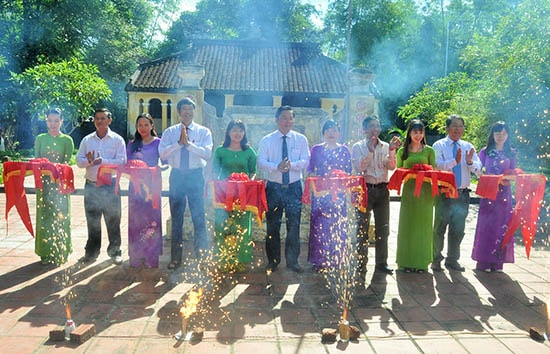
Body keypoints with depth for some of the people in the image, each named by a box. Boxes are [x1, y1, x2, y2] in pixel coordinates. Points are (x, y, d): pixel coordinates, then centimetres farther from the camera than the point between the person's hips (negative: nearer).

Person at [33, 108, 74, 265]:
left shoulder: (67, 140, 2)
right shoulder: (40, 139, 9)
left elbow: (66, 162, -3)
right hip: (44, 181, 2)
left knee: (59, 216, 1)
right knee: (44, 216, 4)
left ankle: (60, 252, 10)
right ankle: (46, 253, 13)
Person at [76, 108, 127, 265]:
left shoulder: (117, 140, 0)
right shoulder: (87, 140, 11)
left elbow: (121, 162, -9)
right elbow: (79, 161, 7)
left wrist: (102, 161, -20)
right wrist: (88, 161, -15)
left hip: (110, 186, -3)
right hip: (91, 186, 3)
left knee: (113, 221, 5)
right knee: (92, 221, 10)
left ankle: (115, 251, 18)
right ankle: (92, 252, 22)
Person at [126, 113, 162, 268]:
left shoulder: (158, 143, 5)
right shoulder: (132, 144, 13)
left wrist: (158, 169, -20)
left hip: (153, 185, -3)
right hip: (136, 186, 3)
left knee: (152, 219, -3)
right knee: (135, 220, 4)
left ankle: (152, 258, 6)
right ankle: (136, 256, 14)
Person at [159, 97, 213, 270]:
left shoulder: (203, 132, 2)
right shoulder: (170, 132, 7)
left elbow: (207, 153, -12)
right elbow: (162, 153, -6)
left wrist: (189, 143, -20)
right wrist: (179, 142, -16)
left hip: (196, 176, -2)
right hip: (176, 176, 2)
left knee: (199, 217, 2)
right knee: (176, 218, 9)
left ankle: (200, 255, 15)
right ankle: (175, 258, 20)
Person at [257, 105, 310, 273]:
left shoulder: (301, 139, 6)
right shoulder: (266, 140, 3)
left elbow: (305, 160, -3)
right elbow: (261, 162, -6)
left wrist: (291, 165, -23)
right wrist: (277, 167, -25)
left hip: (294, 187, 1)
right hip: (273, 187, 0)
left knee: (294, 225, 2)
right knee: (273, 225, 5)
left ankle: (292, 261, 14)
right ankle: (273, 261, 17)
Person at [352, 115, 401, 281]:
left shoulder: (386, 146, 8)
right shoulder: (358, 147, 1)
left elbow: (391, 166, -5)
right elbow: (358, 168, -12)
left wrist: (391, 151, -20)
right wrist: (370, 151, -18)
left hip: (382, 190, 4)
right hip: (365, 190, -3)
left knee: (383, 228, 11)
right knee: (362, 230, -4)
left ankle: (381, 262, 24)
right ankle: (361, 267, 1)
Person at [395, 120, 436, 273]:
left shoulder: (429, 151, 7)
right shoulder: (402, 151, 8)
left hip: (425, 191, 0)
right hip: (408, 191, 0)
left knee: (423, 225, 3)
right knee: (407, 225, 2)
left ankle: (421, 262, 14)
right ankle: (406, 261, 11)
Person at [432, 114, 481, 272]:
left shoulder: (468, 147, 10)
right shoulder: (439, 145, -2)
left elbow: (478, 168, -2)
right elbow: (437, 165, -18)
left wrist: (470, 162, -22)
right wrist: (455, 161, -29)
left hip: (462, 194, 4)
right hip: (444, 193, -3)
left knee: (458, 229, 10)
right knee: (439, 228, 4)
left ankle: (452, 260, 25)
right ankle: (436, 260, 18)